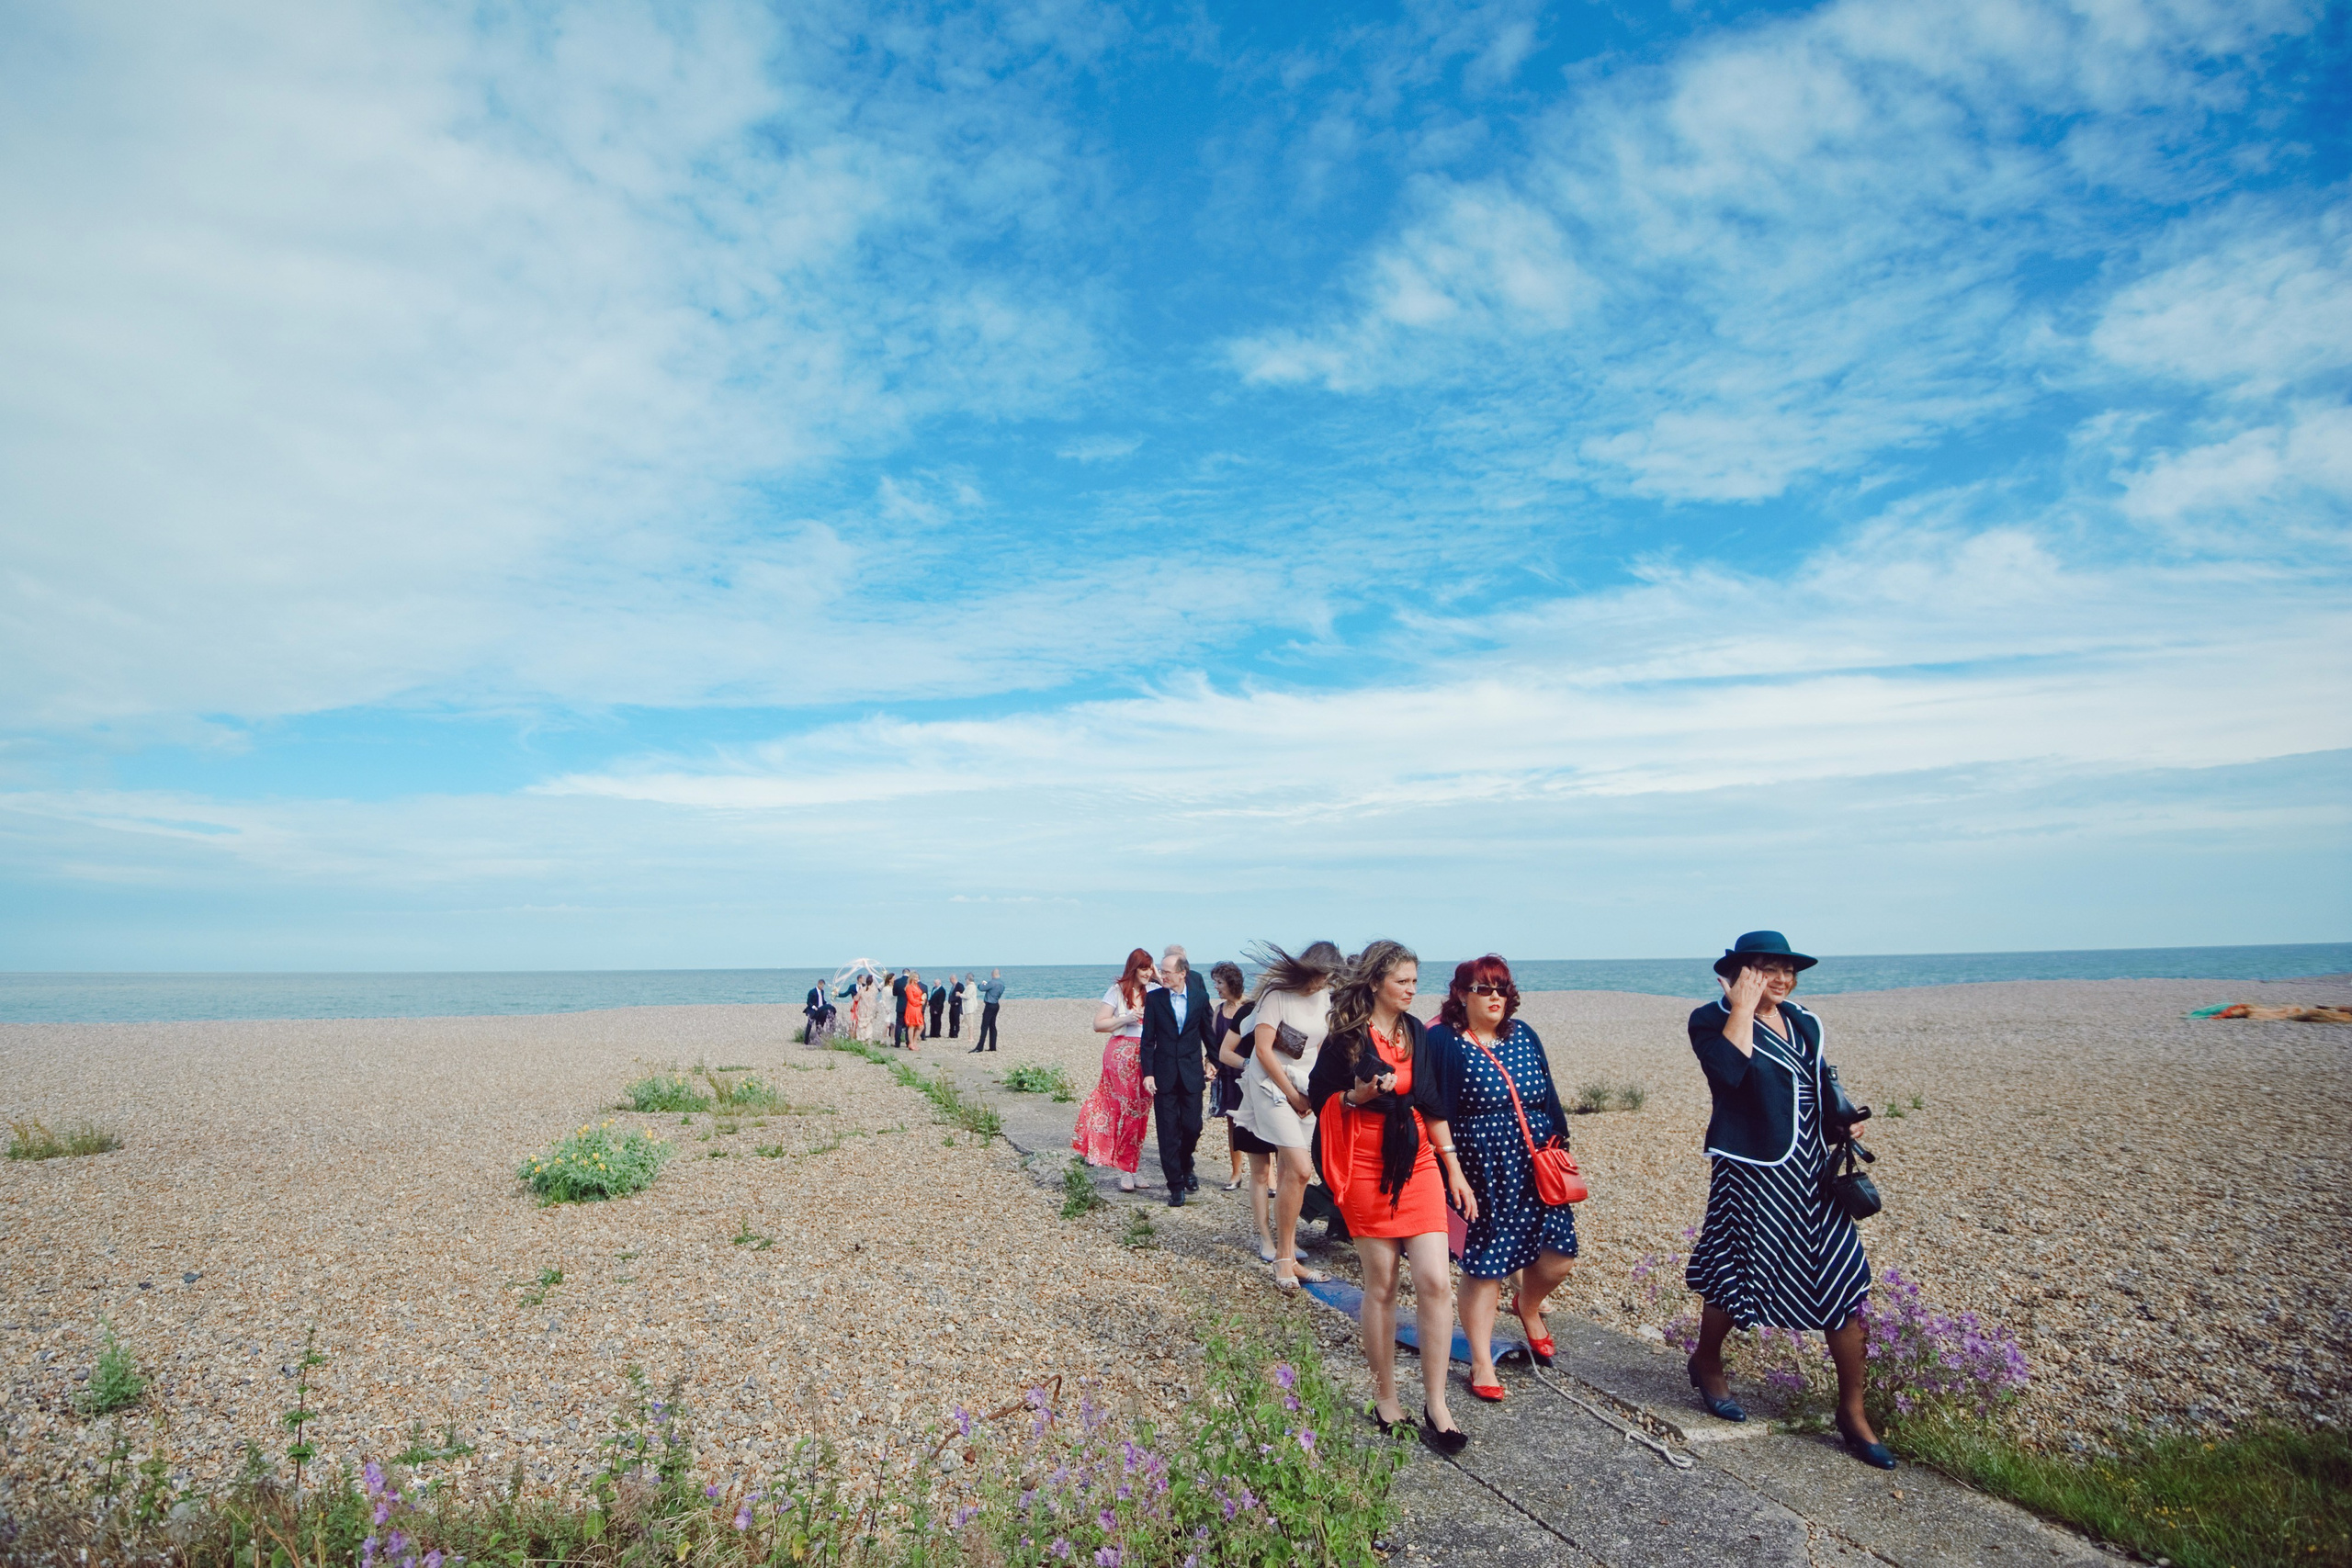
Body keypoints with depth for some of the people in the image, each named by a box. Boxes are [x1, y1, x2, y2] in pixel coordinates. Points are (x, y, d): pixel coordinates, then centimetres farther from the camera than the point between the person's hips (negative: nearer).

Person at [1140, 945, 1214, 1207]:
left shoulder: (1199, 996, -1)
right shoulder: (1154, 998, -3)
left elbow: (1207, 1031, 10)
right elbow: (1148, 1039, -1)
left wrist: (1212, 1060, 10)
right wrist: (1148, 1073, -6)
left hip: (1192, 1072, 1)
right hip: (1164, 1074, -1)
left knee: (1192, 1126, 1)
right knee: (1168, 1131, 0)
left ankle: (1186, 1168, 30)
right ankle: (1176, 1185, 10)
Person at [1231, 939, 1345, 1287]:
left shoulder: (1325, 998, 6)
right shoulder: (1277, 994, -13)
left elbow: (1325, 1047, 14)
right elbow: (1263, 1049, -15)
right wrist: (1292, 1094, -11)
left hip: (1303, 1091, 6)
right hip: (1271, 1086, -6)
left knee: (1288, 1174, 7)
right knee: (1301, 1170, -14)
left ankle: (1286, 1258, 13)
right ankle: (1283, 1258, -3)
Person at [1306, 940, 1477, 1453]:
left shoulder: (1417, 1034, 10)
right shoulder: (1345, 1039, -5)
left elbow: (1434, 1106, 15)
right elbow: (1319, 1099, 0)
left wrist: (1455, 1170, 13)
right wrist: (1358, 1095, -20)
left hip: (1419, 1164, 4)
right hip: (1367, 1168, -4)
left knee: (1436, 1281, -6)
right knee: (1381, 1286, 3)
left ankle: (1435, 1405, 5)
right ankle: (1385, 1396, 20)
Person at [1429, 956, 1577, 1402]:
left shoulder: (1522, 1035, 9)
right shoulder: (1444, 1041, -8)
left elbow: (1548, 1096, 15)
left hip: (1534, 1165, 5)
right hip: (1482, 1173, -5)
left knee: (1559, 1256, 3)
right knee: (1484, 1266, 1)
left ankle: (1528, 1306, 37)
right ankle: (1481, 1365, 19)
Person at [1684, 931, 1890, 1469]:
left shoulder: (1803, 1023, 10)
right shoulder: (1713, 1020, -9)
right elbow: (1729, 1069, -29)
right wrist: (1742, 1007, -22)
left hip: (1812, 1170, 6)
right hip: (1753, 1175, -6)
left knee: (1844, 1283, 3)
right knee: (1740, 1277, 7)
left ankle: (1852, 1410, 15)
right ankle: (1707, 1363, 35)